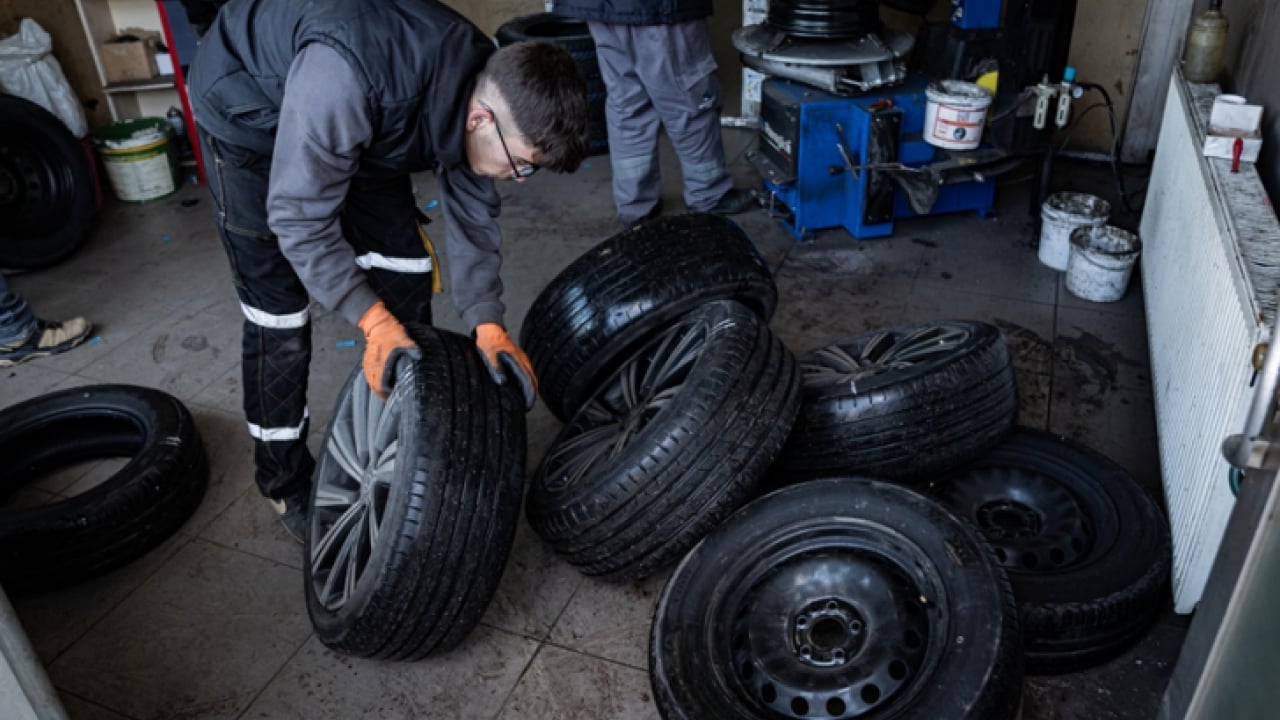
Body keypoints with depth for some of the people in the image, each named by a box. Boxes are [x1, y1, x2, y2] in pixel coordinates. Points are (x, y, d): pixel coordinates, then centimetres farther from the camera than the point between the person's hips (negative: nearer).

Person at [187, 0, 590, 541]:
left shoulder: (486, 89, -22)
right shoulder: (347, 75, -44)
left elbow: (472, 215, -10)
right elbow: (300, 218, -34)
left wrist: (486, 322, -20)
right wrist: (372, 319, -36)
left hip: (363, 115, 6)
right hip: (247, 109, -5)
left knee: (405, 272, 1)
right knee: (278, 312, -6)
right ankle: (286, 482, 13)